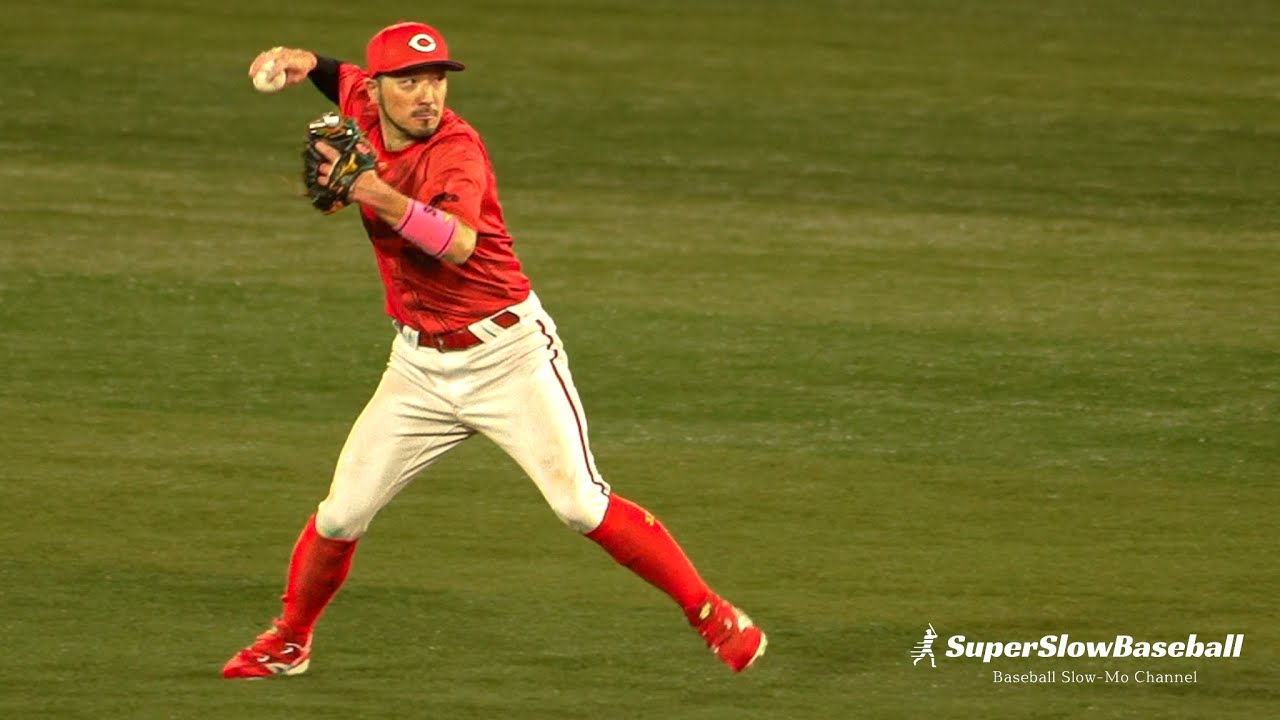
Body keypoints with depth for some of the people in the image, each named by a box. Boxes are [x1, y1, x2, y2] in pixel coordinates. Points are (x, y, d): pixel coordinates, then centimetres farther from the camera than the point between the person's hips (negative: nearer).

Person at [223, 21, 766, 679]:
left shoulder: (455, 149, -22)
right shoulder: (364, 107, -2)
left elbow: (458, 243, -42)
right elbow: (350, 82, 25)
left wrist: (380, 196, -55)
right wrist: (307, 63, 3)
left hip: (508, 354, -6)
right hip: (419, 365, 6)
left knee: (582, 507, -13)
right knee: (341, 515, 3)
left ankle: (710, 614, -2)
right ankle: (288, 643, 25)